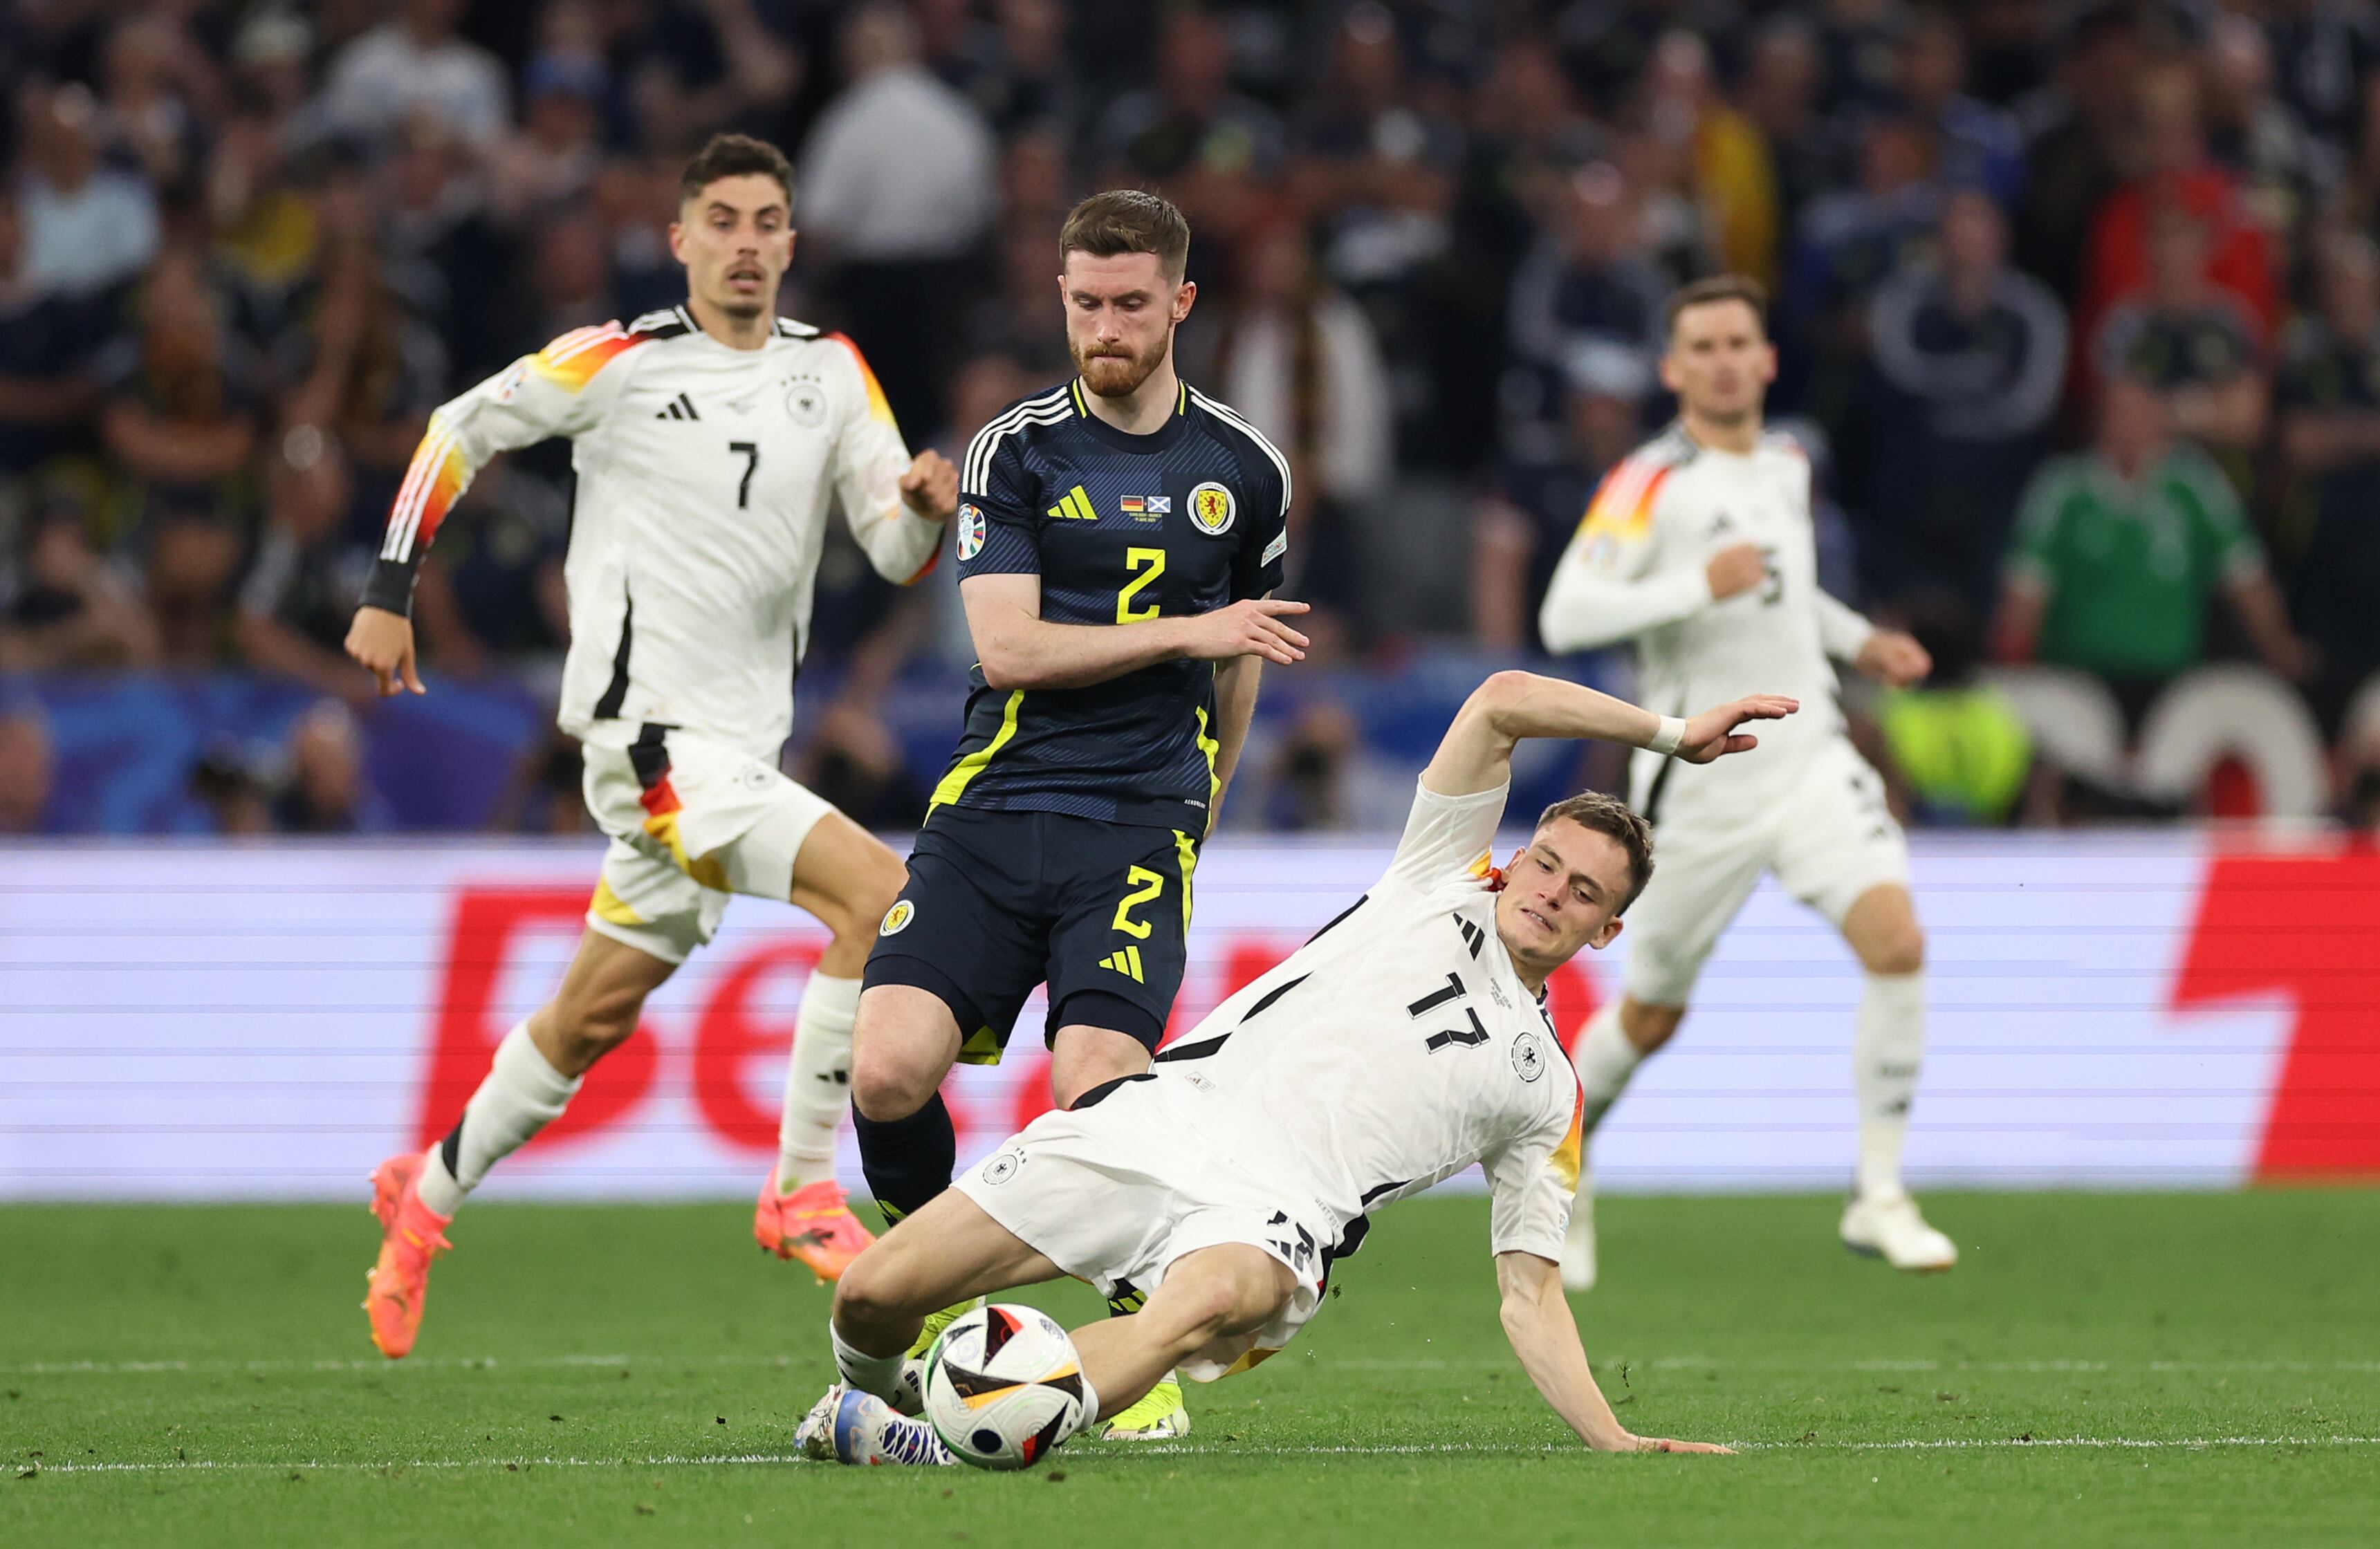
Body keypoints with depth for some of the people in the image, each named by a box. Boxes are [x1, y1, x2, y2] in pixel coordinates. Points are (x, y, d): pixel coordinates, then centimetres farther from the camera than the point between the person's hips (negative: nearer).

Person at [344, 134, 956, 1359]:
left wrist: (922, 510, -18)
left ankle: (426, 1196, 36)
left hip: (741, 742, 7)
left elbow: (897, 555, 5)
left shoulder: (831, 373, 8)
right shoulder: (620, 363, -6)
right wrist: (387, 593, 3)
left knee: (599, 1011, 17)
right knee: (879, 893, -22)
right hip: (652, 736, -7)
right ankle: (802, 1192, -14)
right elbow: (460, 431, 6)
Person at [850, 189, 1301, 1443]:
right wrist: (1185, 632, -11)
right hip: (990, 812, 0)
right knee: (890, 1069, -18)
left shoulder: (1243, 469, 10)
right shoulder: (1015, 451, 3)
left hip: (1139, 830, 0)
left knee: (1096, 1092, -20)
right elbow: (1008, 646, -7)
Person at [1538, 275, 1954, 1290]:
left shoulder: (1787, 465, 10)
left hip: (1809, 760, 5)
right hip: (1703, 779, -5)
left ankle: (1879, 1198, -9)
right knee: (1653, 1015, 7)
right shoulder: (1651, 483, -12)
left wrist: (1857, 639, 17)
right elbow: (1565, 615, -22)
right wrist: (1700, 586, -29)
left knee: (1898, 946, -17)